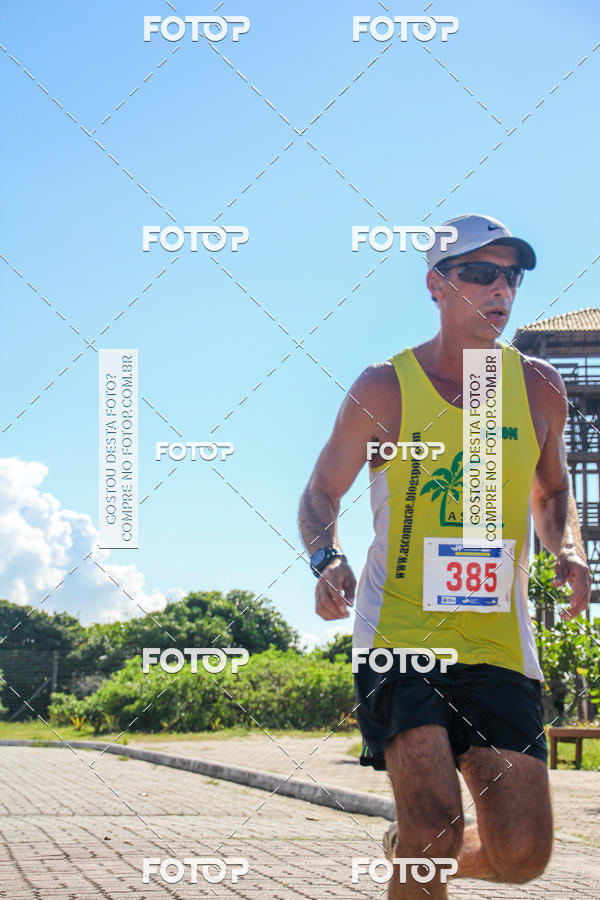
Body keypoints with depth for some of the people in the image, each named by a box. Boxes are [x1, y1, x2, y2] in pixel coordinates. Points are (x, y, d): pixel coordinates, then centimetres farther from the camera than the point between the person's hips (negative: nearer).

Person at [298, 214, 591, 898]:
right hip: (399, 631, -3)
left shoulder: (538, 388, 7)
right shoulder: (385, 388, -2)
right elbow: (320, 494, 7)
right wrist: (326, 559, -14)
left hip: (499, 642, 4)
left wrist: (569, 553, 2)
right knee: (434, 822, -22)